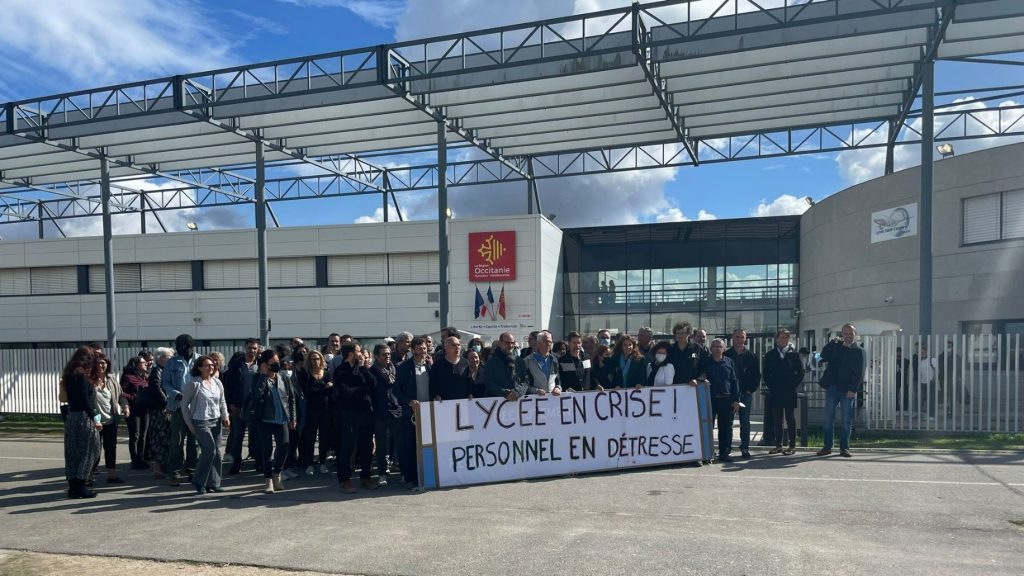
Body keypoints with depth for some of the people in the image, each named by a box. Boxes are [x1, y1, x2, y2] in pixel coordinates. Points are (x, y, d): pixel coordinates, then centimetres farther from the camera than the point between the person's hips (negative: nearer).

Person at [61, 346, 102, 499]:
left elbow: (66, 397, 15)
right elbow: (84, 400, -19)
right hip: (84, 417, -8)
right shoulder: (82, 376, -13)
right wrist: (95, 419, -17)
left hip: (71, 417, 8)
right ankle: (81, 486, -1)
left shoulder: (69, 375, 12)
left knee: (72, 453, 10)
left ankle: (73, 486, 14)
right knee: (88, 451, 0)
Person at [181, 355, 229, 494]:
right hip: (201, 422, -6)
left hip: (216, 421, 6)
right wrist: (190, 424, -4)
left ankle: (213, 483, 15)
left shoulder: (217, 382, 7)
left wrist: (225, 416, 5)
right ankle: (199, 482, 2)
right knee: (209, 450, -15)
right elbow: (184, 404, -4)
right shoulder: (194, 384, -9)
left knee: (216, 452, 4)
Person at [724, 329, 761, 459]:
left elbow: (757, 374, 8)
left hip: (746, 393, 1)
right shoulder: (726, 355, 3)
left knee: (745, 421, 4)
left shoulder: (750, 355, 6)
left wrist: (752, 389, -1)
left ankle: (745, 448, 10)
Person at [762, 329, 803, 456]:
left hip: (790, 392, -2)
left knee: (790, 419, 2)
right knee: (777, 420, 6)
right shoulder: (770, 355, 7)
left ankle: (792, 446, 7)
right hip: (775, 393, 2)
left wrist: (794, 386, -3)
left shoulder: (794, 354, 4)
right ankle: (778, 445, 12)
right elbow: (766, 374, 8)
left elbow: (800, 372, 4)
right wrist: (771, 386, -1)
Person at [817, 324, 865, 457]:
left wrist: (853, 389, -16)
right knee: (828, 419, 5)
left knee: (847, 421, 3)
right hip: (832, 388, 4)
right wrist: (833, 342, 0)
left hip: (847, 391, -3)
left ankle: (844, 447, 11)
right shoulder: (836, 347, 13)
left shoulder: (858, 352, 0)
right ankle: (827, 446, 12)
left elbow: (859, 373, -6)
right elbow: (823, 356, 5)